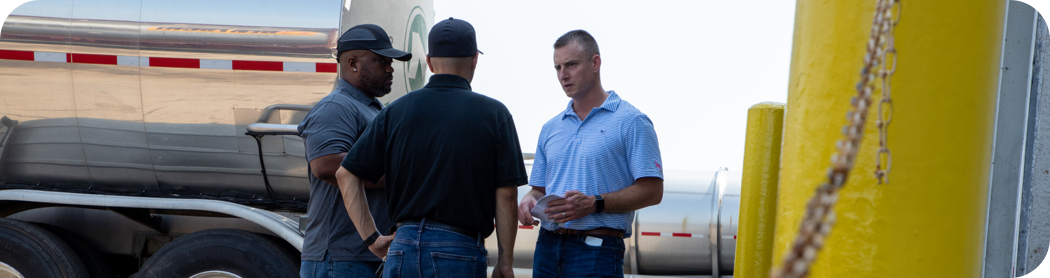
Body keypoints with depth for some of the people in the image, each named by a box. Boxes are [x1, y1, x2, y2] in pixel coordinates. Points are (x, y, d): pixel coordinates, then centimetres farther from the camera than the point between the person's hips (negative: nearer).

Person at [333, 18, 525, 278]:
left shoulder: (397, 111, 7)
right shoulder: (494, 114, -1)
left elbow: (346, 174, 4)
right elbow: (506, 195, -4)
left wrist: (372, 239, 8)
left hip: (404, 247, 3)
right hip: (460, 251, -3)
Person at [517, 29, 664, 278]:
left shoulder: (630, 122, -1)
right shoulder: (550, 129, 18)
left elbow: (652, 190, -8)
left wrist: (594, 204, -18)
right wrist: (529, 201, -3)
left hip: (596, 250, -5)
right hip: (548, 247, 6)